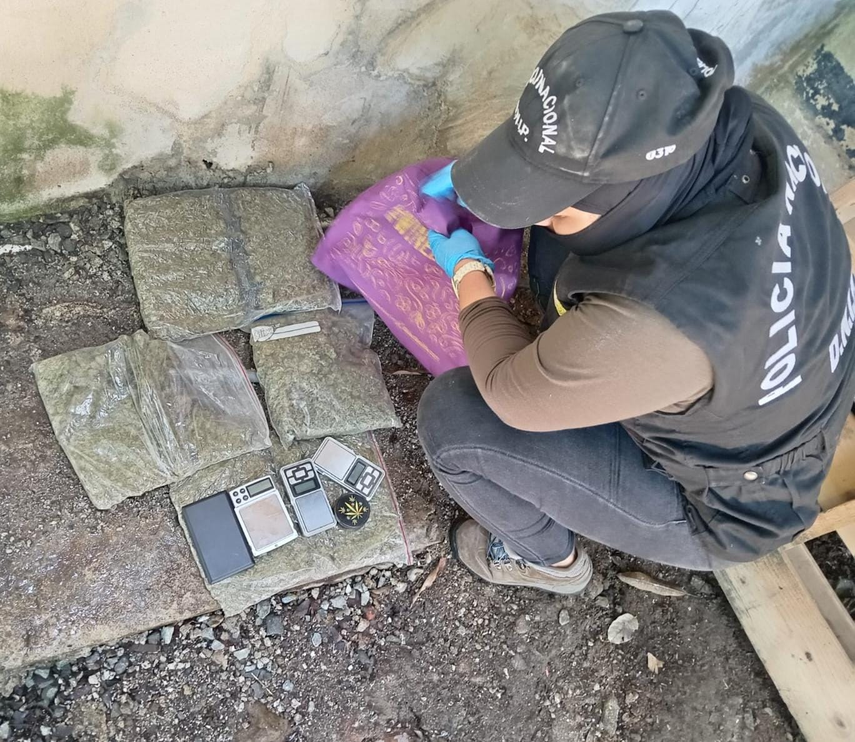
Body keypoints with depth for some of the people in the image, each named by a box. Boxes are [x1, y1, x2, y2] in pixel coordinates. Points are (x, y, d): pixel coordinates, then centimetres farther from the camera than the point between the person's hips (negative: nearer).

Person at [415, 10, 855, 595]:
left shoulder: (655, 322, -45)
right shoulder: (736, 123, -22)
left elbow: (506, 390, -25)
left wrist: (468, 270, -9)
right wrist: (479, 177, -5)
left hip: (715, 503, -6)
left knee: (450, 415, -14)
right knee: (557, 247, 3)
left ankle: (547, 558, 16)